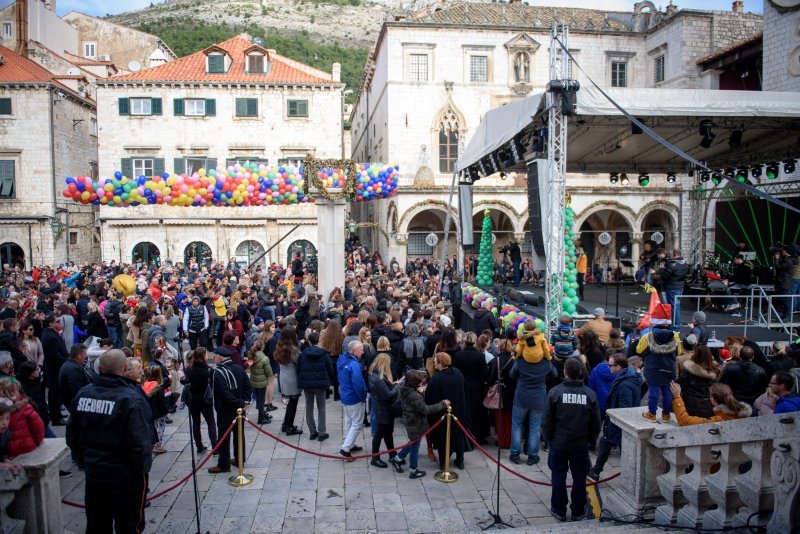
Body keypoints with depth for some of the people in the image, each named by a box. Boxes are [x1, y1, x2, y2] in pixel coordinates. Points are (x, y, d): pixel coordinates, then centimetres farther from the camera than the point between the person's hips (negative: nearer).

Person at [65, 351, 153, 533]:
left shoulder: (82, 394, -5)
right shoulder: (131, 400, -24)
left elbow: (72, 436, 5)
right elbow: (140, 443, -24)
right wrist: (143, 467, -7)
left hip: (93, 472, 6)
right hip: (125, 477, -6)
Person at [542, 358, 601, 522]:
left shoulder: (555, 392, -13)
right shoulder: (590, 394, -8)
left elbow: (547, 420, -8)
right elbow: (596, 422, 1)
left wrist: (547, 437, 8)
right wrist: (591, 439, 15)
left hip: (559, 443, -1)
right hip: (581, 444, 1)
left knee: (558, 476, 11)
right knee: (579, 478, 13)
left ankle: (559, 510, 19)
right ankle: (578, 512, 22)